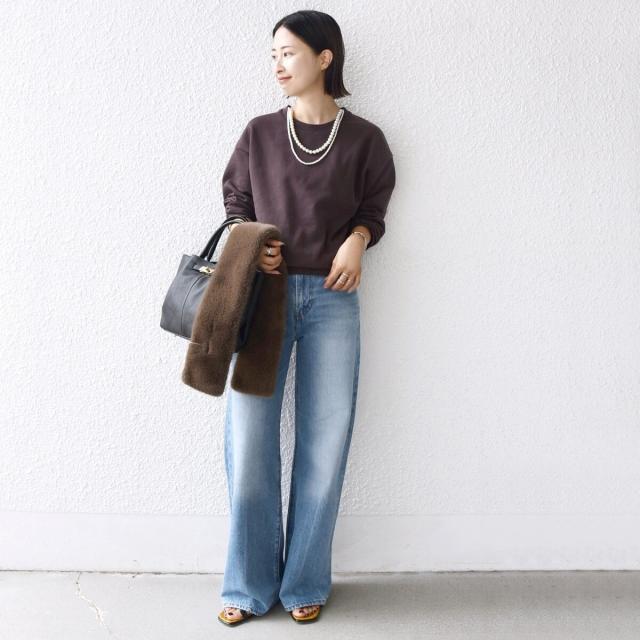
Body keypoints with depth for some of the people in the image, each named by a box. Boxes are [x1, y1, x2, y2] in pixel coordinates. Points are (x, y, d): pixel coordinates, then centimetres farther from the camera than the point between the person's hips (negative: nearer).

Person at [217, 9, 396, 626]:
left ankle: (305, 581, 18)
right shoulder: (260, 133, 7)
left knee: (324, 440, 2)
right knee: (249, 438, -2)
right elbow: (235, 203, 13)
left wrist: (357, 240, -10)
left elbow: (372, 209, 11)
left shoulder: (363, 138, 3)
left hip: (331, 297, 0)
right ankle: (250, 582, 14)